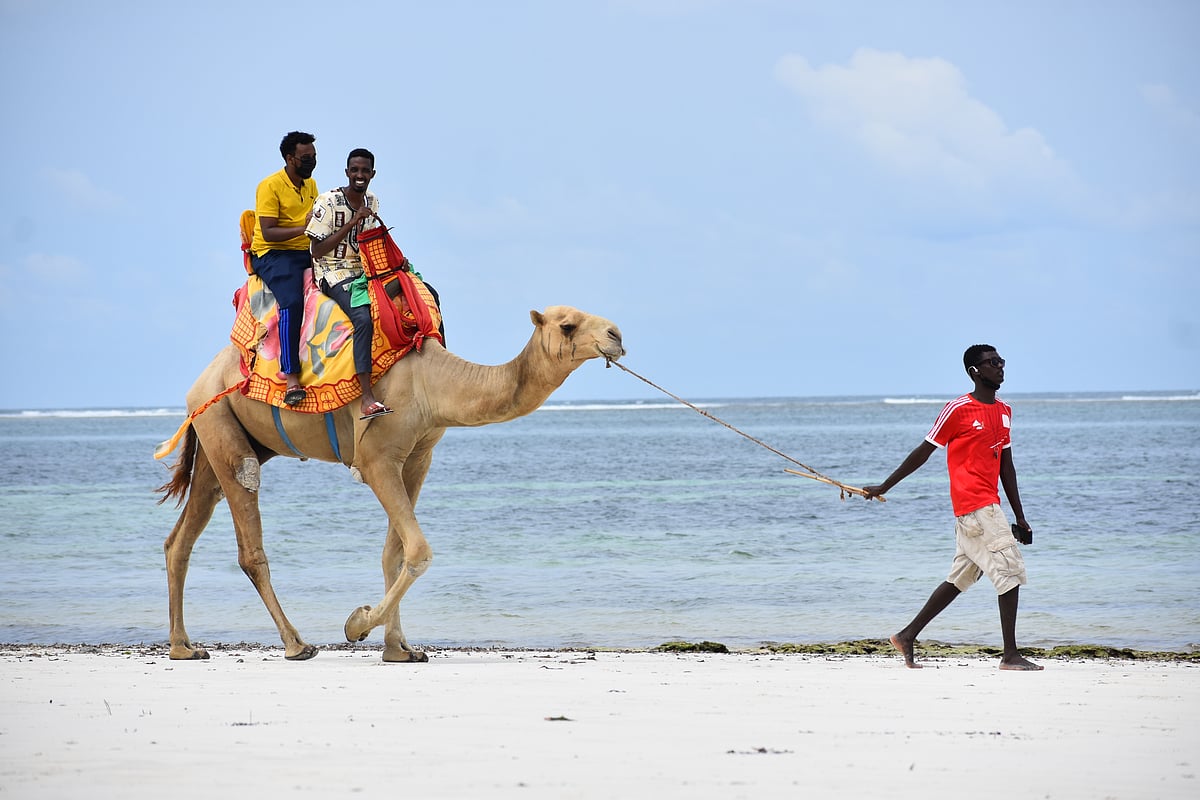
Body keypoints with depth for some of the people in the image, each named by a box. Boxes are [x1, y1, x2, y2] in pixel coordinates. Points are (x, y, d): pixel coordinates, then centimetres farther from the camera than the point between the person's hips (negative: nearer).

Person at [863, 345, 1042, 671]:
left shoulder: (1004, 412, 15)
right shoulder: (958, 409, -8)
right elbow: (923, 451, -2)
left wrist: (1019, 516, 18)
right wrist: (884, 487, 3)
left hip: (988, 505, 8)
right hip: (972, 504, -8)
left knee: (959, 580, 12)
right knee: (1010, 569, -11)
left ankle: (907, 637, 21)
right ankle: (1010, 655, -9)